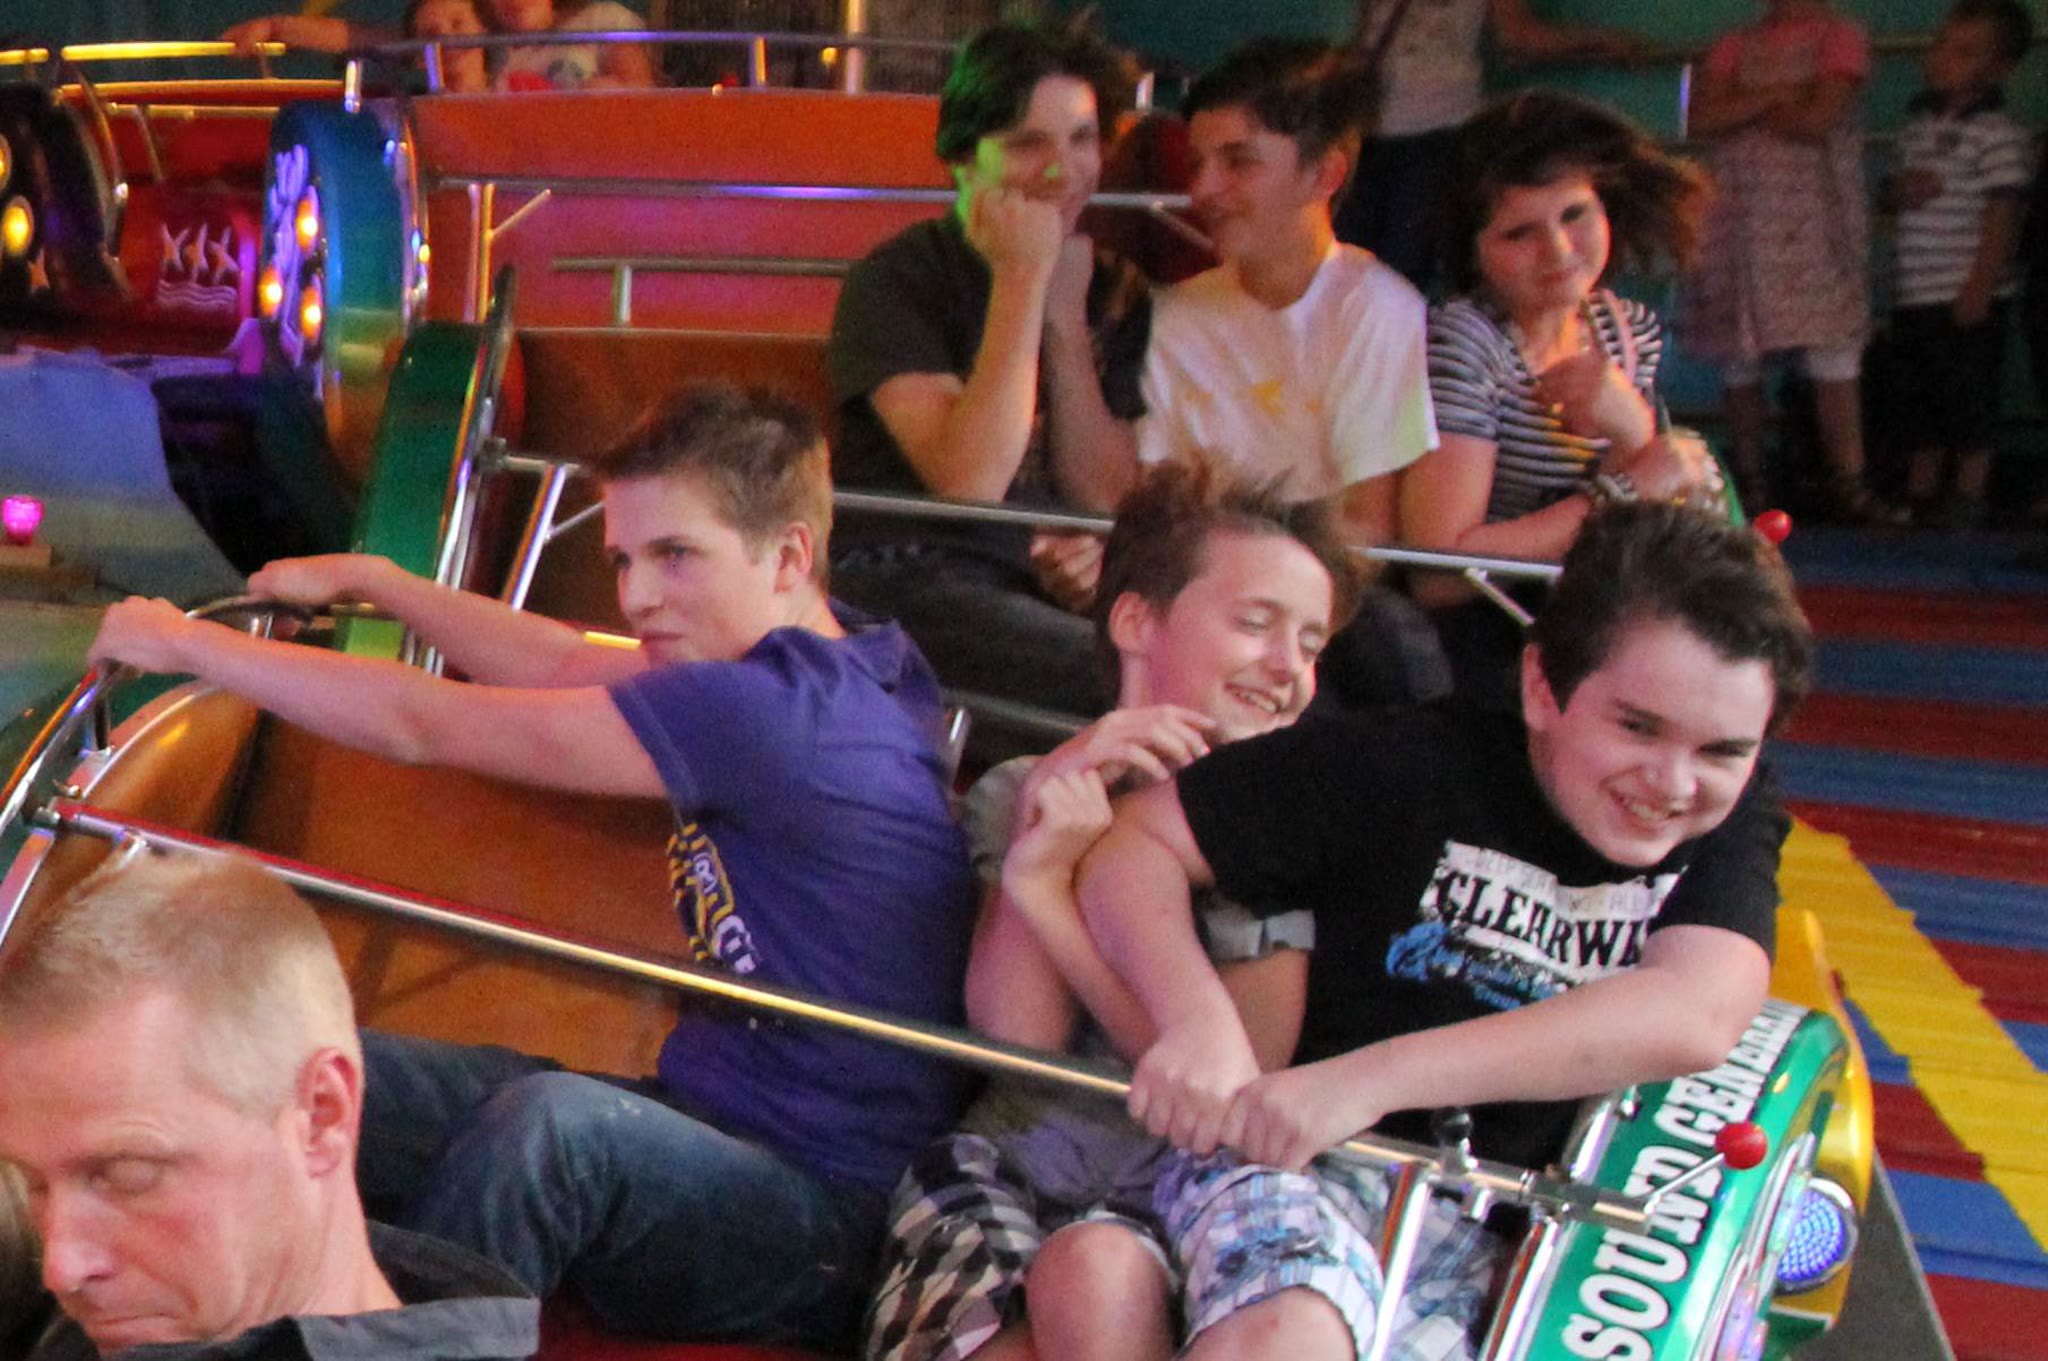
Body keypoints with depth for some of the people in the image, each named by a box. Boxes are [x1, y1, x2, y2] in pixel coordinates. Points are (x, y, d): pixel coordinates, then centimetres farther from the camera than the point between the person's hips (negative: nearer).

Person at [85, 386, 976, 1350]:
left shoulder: (772, 708, -23)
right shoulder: (822, 657, 4)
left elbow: (422, 725, -17)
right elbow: (563, 668, 18)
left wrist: (189, 643, -6)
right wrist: (367, 579, 23)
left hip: (826, 1222, -9)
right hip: (706, 1126, 9)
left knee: (554, 1116, -38)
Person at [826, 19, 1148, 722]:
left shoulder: (1110, 289, 16)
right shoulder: (897, 281, -1)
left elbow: (1104, 499, 9)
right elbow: (969, 481, -15)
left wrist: (1066, 315, -1)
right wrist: (1022, 280, -11)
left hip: (1049, 585, 6)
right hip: (908, 579, -6)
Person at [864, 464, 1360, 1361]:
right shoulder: (1021, 795, 12)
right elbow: (1018, 1035, -4)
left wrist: (1048, 888, -13)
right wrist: (1050, 816, -9)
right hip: (1005, 1166, 0)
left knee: (1092, 1273, -33)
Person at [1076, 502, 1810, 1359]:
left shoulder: (1728, 833, 2)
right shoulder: (1414, 769, -6)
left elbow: (1694, 1019, -18)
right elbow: (1139, 837, -2)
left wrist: (1367, 1078, -28)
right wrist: (1198, 1020, -23)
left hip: (1495, 1231, 3)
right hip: (1288, 1165, -3)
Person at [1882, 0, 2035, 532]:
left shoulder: (1997, 133, -10)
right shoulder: (1919, 123, 12)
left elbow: (2002, 213, -14)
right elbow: (1893, 193, 21)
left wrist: (1980, 285, -19)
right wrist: (1899, 191, -4)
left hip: (1967, 294, -7)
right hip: (1914, 291, 7)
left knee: (1969, 398, -1)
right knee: (1917, 396, 14)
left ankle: (1969, 497, 7)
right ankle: (1920, 494, 24)